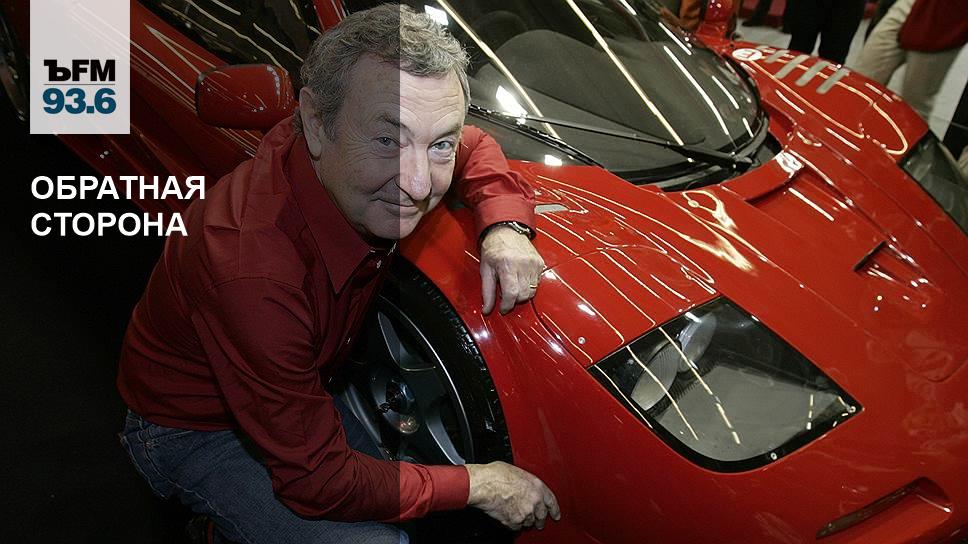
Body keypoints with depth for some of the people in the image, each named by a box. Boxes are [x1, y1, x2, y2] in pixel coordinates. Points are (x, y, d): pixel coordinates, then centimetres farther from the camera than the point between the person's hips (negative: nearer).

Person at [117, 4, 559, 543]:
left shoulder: (345, 166, -21)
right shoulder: (254, 270, -42)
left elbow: (477, 147, 1)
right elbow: (316, 478, -31)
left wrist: (504, 226, -21)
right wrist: (478, 484, -22)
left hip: (297, 392, 7)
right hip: (194, 433, -7)